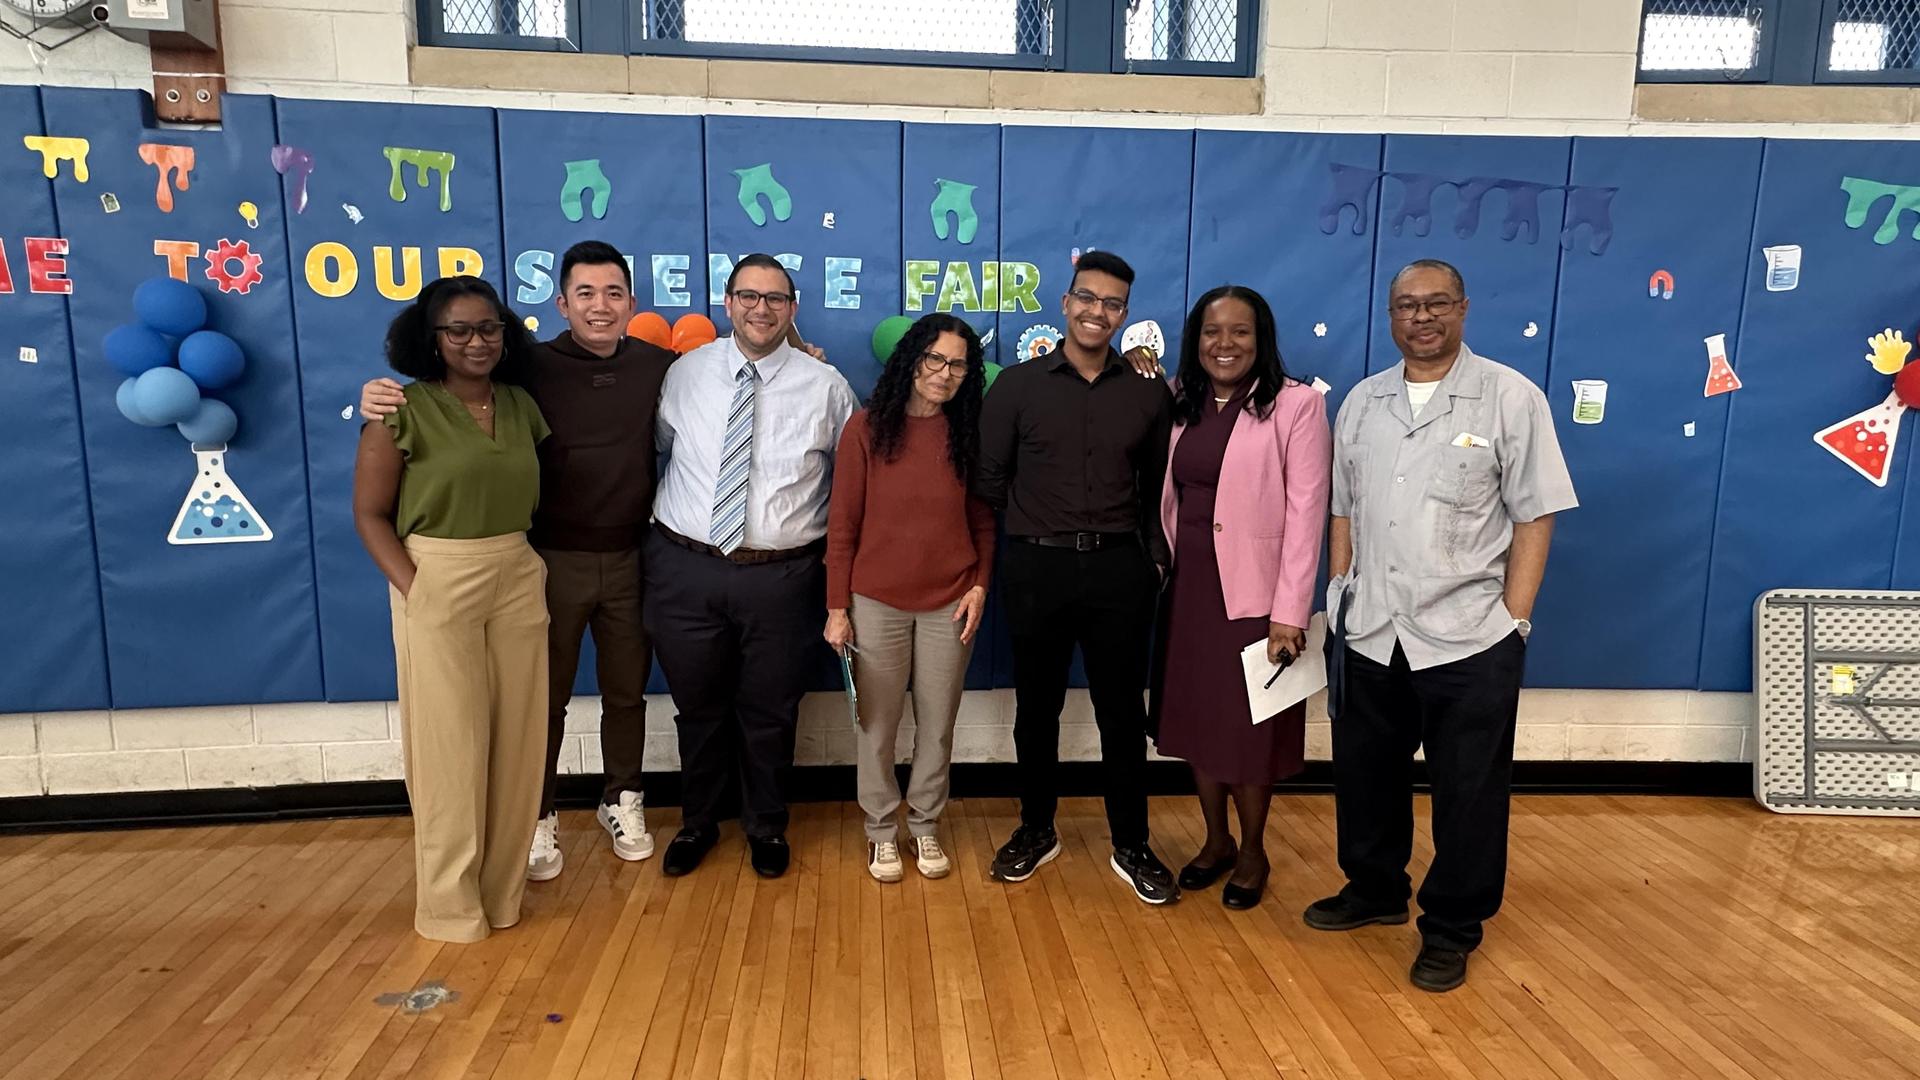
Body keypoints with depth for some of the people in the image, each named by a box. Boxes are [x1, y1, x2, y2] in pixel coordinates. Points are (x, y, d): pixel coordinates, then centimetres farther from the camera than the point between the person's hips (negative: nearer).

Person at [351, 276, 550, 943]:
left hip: (519, 584, 5)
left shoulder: (522, 407, 7)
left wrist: (530, 564, -1)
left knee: (516, 739, 10)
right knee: (449, 743, 3)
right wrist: (414, 590, -16)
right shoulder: (405, 411, -7)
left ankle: (502, 889, 26)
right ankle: (449, 903, 19)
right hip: (438, 587, -5)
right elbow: (369, 514, -6)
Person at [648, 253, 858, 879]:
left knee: (770, 712, 12)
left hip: (780, 576, -1)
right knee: (697, 707, 16)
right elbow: (659, 446, 16)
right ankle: (697, 823, 38)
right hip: (684, 569, 2)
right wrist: (672, 520, 6)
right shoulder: (686, 373, 4)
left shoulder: (826, 387, -1)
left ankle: (766, 828, 35)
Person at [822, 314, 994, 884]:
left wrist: (980, 585, -5)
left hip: (949, 604, 2)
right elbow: (842, 522, -4)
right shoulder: (868, 426, -6)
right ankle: (881, 829, 28)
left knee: (937, 726, 12)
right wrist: (837, 607, -5)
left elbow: (982, 520, 8)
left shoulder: (968, 431, 1)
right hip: (878, 602, -2)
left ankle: (925, 826, 30)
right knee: (877, 726, 10)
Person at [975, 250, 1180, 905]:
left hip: (1120, 568, 1)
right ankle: (1036, 831, 30)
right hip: (1037, 568, 0)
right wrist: (1037, 526, 6)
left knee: (1123, 713, 8)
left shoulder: (1150, 394, 4)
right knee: (1037, 707, 12)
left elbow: (1158, 486, 11)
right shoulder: (1017, 385, -1)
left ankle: (1131, 846, 23)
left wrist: (1152, 555, 4)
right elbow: (988, 480, 2)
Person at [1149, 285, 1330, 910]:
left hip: (1252, 593, -5)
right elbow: (1170, 499, 9)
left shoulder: (1298, 404, -9)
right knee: (1195, 720, 13)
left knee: (1247, 727, 7)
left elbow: (1306, 512, -13)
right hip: (1187, 589, 5)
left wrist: (1290, 611, -17)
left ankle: (1252, 852, 28)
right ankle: (1215, 842, 33)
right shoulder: (1183, 406, 8)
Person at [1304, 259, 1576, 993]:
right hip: (1371, 633, 4)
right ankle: (1374, 890, 39)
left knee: (1467, 792, 8)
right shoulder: (1362, 402, 8)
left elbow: (1534, 518, -7)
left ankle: (1451, 931, 26)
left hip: (1470, 637, -4)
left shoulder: (1511, 397, -6)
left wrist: (1514, 621, -10)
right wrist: (1340, 601, 8)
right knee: (1364, 774, 17)